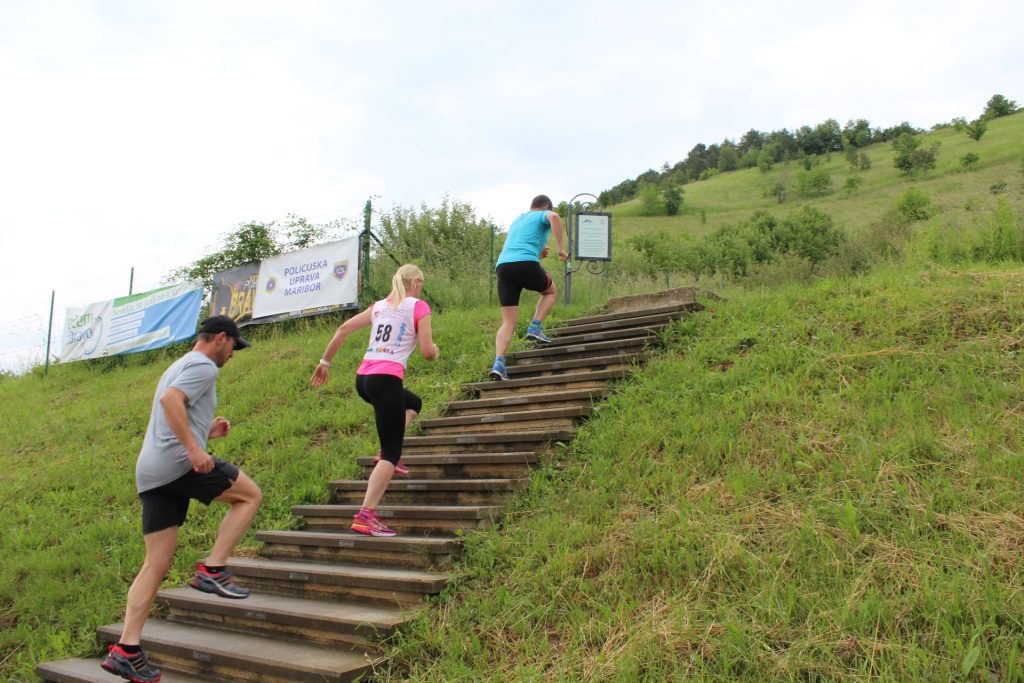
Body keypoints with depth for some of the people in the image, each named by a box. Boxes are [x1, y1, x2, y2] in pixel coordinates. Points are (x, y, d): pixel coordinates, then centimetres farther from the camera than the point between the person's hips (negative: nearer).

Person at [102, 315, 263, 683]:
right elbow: (170, 400, -20)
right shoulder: (203, 366, -2)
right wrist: (194, 447, -25)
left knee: (156, 564, 8)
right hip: (178, 462, -9)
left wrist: (205, 431, 27)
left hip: (150, 473, 9)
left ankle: (126, 649, 5)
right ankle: (212, 569, -2)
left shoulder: (177, 367, 29)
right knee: (250, 494, 7)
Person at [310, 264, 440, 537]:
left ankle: (388, 453, 17)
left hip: (363, 378, 7)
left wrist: (325, 362, 20)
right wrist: (436, 351, 20)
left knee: (413, 403, 34)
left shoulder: (379, 306, 19)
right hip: (387, 379, -7)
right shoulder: (419, 307, 2)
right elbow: (428, 352, -3)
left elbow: (343, 328, 14)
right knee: (392, 453, -2)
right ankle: (365, 515, -11)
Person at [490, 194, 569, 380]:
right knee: (551, 291, 25)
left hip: (502, 265, 5)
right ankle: (534, 328, 6)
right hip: (526, 263, -5)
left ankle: (499, 363, -15)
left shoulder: (516, 221, 36)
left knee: (508, 322, 4)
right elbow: (554, 217, -11)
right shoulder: (543, 215, 15)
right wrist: (560, 248, -8)